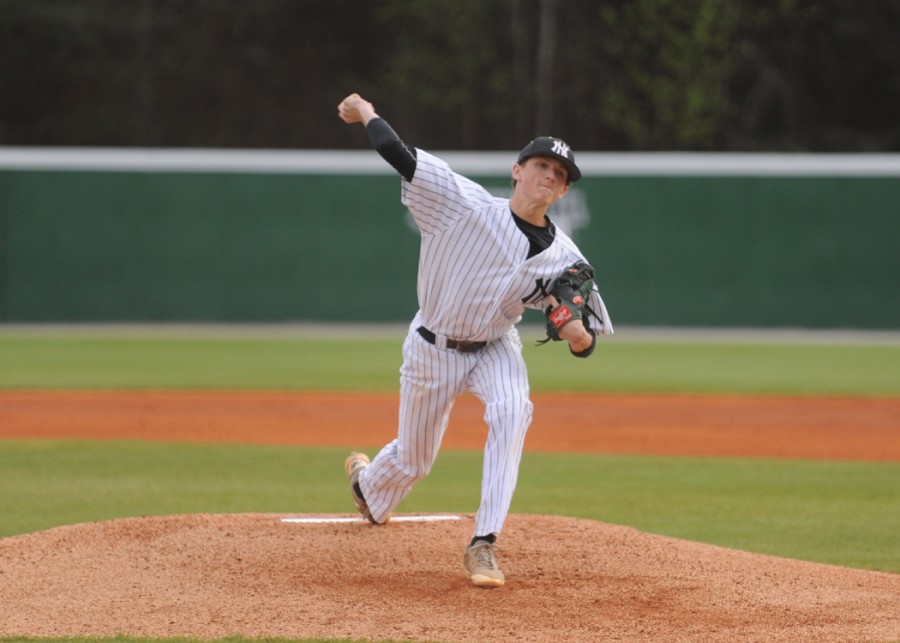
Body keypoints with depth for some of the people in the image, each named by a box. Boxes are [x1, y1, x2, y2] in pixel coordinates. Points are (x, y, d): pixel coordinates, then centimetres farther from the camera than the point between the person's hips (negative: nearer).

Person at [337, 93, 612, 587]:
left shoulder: (563, 258, -14)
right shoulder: (467, 204, -22)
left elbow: (587, 341, -9)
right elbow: (400, 155, -23)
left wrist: (578, 334, -33)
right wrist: (366, 115, -8)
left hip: (495, 347, 1)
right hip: (432, 347, -1)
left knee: (511, 410, -32)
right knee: (413, 458, 12)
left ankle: (483, 546, -29)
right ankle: (367, 485, 53)